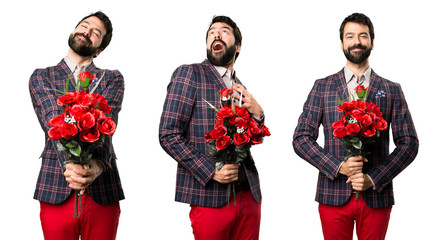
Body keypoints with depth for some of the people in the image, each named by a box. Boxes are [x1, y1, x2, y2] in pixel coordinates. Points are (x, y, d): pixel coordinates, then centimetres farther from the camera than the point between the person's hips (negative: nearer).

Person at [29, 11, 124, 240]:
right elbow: (53, 122, -9)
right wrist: (69, 163, -28)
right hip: (56, 191, 0)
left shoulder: (112, 79, 11)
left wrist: (98, 163, -29)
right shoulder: (41, 77, 11)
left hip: (102, 192, 0)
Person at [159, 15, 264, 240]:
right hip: (210, 198, -5)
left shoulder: (240, 89, 15)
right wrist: (211, 171, -16)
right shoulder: (188, 74, -2)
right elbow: (168, 135, -9)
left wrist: (257, 114, 0)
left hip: (250, 195, 5)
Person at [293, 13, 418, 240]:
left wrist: (373, 179, -8)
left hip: (376, 197, 1)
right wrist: (338, 167, -12)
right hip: (333, 195, 0)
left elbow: (409, 143, 3)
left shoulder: (391, 90, 7)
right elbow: (301, 138, 2)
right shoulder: (322, 87, 6)